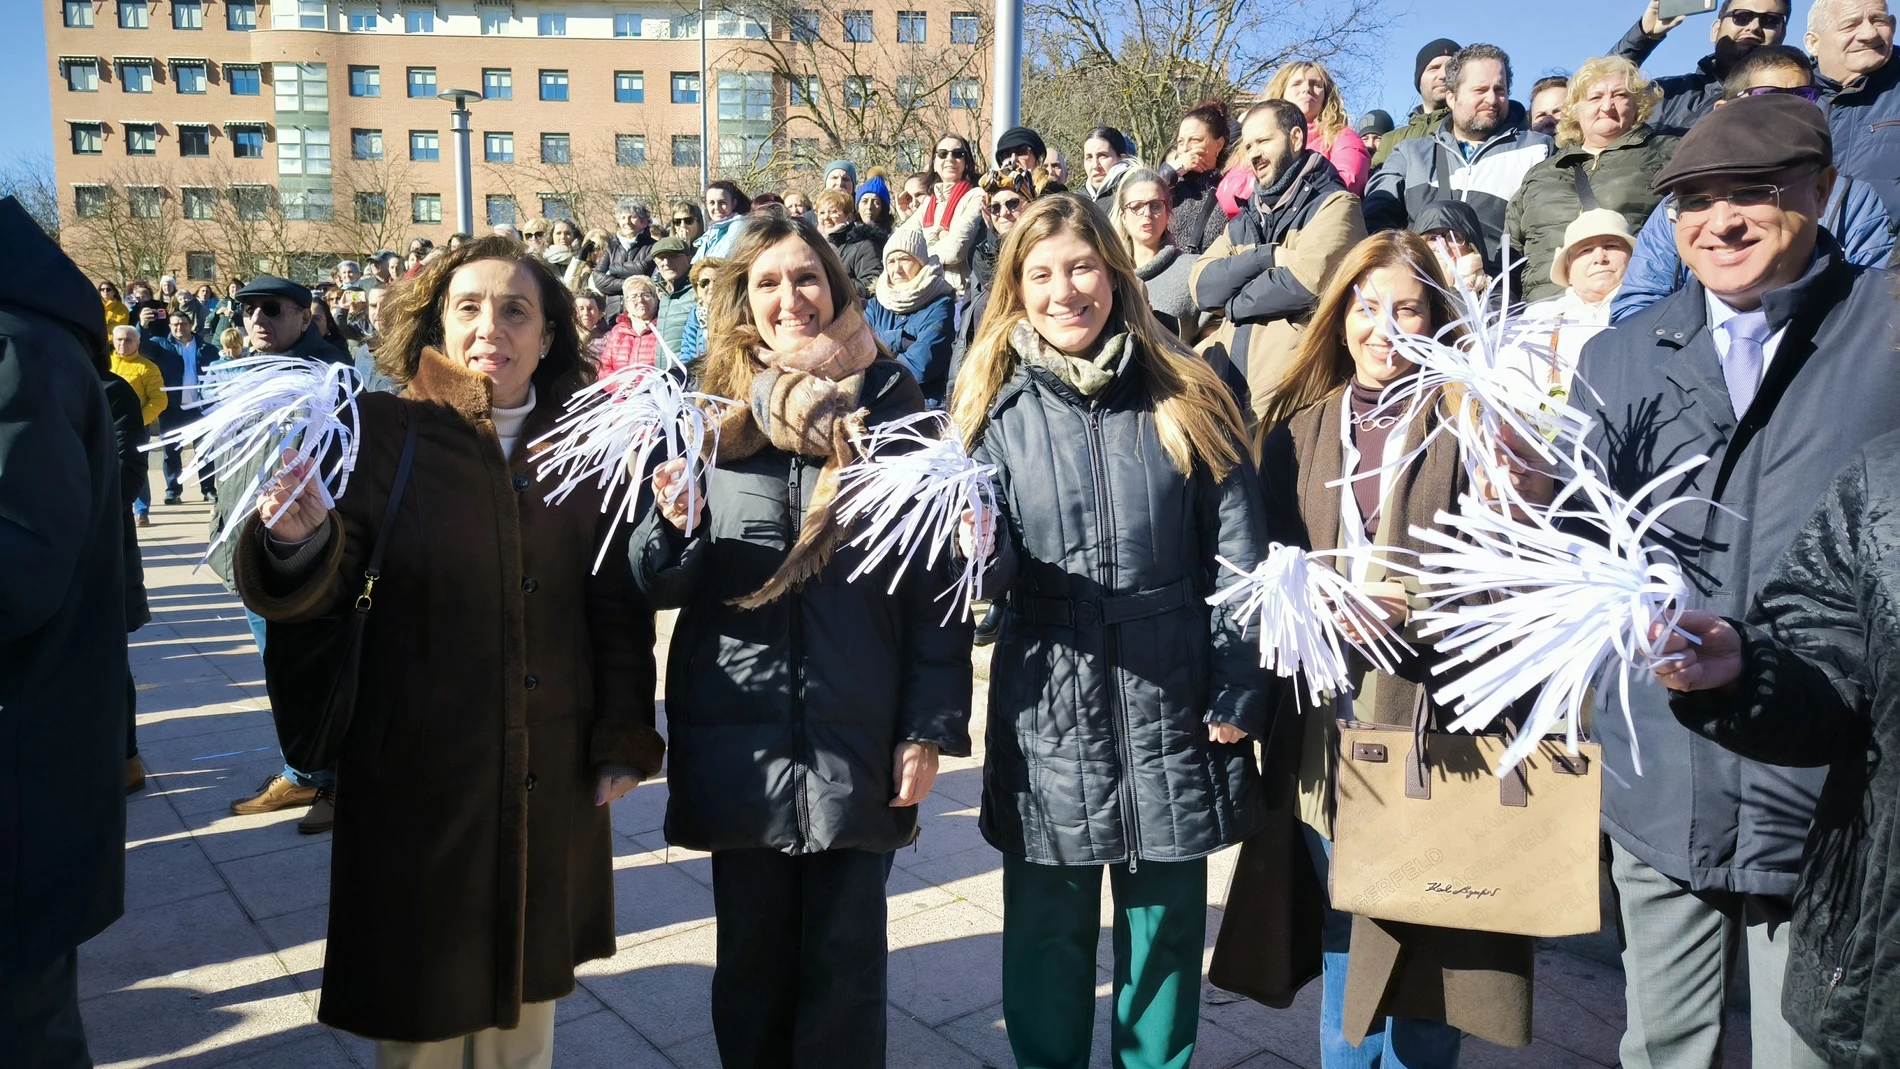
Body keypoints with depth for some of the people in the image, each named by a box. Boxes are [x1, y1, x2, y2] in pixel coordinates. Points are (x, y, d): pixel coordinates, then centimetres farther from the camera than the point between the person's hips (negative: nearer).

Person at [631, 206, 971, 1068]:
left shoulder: (892, 409, 1)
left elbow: (936, 585, 0)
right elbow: (660, 590, 3)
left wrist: (931, 728, -5)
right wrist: (674, 528, -18)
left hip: (859, 740, -1)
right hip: (738, 741, 1)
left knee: (844, 959, 9)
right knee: (753, 955, 12)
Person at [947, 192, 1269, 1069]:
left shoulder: (1187, 398, 0)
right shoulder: (995, 408, 1)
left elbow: (1236, 557, -1)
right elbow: (995, 579, -2)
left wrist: (1236, 693, -5)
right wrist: (980, 558, -25)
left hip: (1172, 707, 0)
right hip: (1047, 710, 0)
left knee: (1165, 929, 14)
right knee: (1048, 935, 12)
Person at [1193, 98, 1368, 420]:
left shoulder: (1333, 204, 0)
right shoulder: (1244, 221, 20)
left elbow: (1306, 282, -16)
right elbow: (1201, 287, 6)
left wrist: (1233, 303, 0)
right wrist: (1267, 255, -9)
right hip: (1226, 394, 6)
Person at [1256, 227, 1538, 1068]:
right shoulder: (1298, 429, 9)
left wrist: (1423, 605, -21)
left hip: (1429, 722, -3)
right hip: (1328, 724, 3)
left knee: (1418, 945, 5)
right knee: (1345, 936, 15)